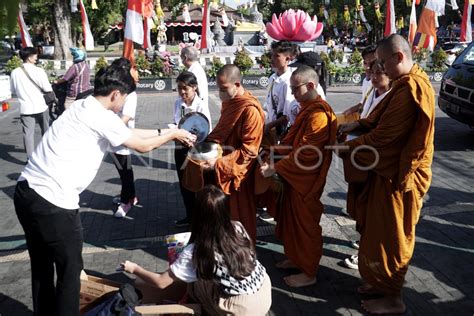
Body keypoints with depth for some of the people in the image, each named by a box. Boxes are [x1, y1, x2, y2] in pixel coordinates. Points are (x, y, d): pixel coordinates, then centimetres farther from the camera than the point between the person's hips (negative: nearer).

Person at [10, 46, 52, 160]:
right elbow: (47, 89, -12)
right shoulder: (39, 71, -13)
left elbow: (13, 90, 9)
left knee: (28, 133, 4)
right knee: (46, 130, 18)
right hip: (40, 106, -2)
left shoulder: (15, 72, -2)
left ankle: (30, 158, 1)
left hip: (25, 107, 2)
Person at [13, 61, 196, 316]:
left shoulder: (86, 109, 14)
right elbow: (142, 145, -3)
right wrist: (173, 134, 12)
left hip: (28, 191, 10)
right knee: (69, 270, 9)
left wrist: (164, 131, 26)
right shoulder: (100, 116, -14)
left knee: (42, 267, 24)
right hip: (53, 202, -10)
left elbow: (131, 133, 23)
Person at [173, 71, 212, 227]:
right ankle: (190, 215, 34)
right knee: (184, 183, 16)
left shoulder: (201, 105, -16)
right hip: (180, 148, 5)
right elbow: (175, 123, 10)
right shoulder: (178, 103, 0)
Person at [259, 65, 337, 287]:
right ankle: (295, 257, 37)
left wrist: (275, 168, -24)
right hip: (294, 177, 9)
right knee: (292, 219, 20)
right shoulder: (307, 109, 11)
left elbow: (305, 153, -26)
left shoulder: (318, 113, -22)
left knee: (306, 224, 4)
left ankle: (309, 273, 19)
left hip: (306, 180, -9)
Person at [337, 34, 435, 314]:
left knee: (390, 235, 4)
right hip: (392, 169, 10)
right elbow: (386, 121, 17)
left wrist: (349, 149, -11)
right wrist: (360, 124, 3)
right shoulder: (410, 82, 9)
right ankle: (382, 281, 36)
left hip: (398, 176, -10)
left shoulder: (411, 88, -24)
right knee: (381, 231, 20)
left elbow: (384, 136, -24)